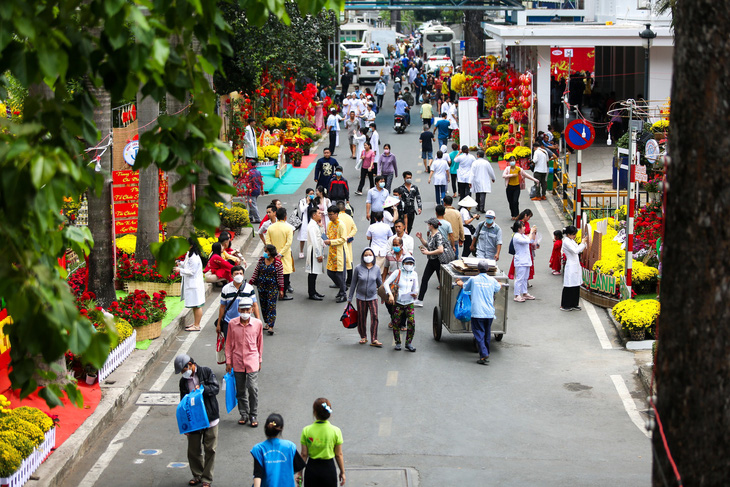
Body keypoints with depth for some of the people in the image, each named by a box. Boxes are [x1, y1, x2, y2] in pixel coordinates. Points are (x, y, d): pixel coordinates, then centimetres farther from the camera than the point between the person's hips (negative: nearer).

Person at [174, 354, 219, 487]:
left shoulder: (206, 372, -2)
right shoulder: (183, 381, 6)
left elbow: (216, 388, -7)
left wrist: (203, 388, -25)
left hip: (210, 418, -3)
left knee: (209, 449, 2)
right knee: (193, 450, 8)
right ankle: (197, 475, 25)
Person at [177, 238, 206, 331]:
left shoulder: (194, 258, -22)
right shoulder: (189, 254, 10)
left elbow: (191, 272, -21)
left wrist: (180, 270, -17)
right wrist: (180, 263, 9)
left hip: (195, 284, -11)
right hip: (190, 284, 11)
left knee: (197, 306, -2)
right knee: (194, 306, 19)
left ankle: (197, 326, 3)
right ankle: (195, 323, 28)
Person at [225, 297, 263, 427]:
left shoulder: (257, 324, -4)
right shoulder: (232, 324, -3)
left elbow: (260, 343, 8)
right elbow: (229, 343, 5)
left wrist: (259, 360, 12)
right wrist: (228, 361, 5)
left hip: (252, 361, -2)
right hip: (237, 361, 2)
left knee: (253, 388, -8)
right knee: (240, 390, 9)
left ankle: (253, 415, 5)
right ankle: (244, 414, 23)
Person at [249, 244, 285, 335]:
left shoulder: (278, 262, -9)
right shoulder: (261, 259, 2)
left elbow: (280, 276, -5)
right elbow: (256, 271, 9)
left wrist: (281, 289, -5)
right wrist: (250, 282, 3)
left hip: (272, 287, -4)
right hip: (261, 286, 4)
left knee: (271, 306, -10)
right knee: (263, 305, 9)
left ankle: (270, 326, -14)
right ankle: (266, 323, 21)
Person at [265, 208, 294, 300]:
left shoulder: (271, 227, 1)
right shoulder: (288, 227, -10)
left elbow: (268, 241, -3)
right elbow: (289, 242, -17)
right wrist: (281, 253, -16)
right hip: (285, 255, -4)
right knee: (285, 274, 2)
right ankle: (283, 294, 1)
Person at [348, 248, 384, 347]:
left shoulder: (376, 268, -1)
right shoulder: (358, 268, -5)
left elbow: (380, 283, 12)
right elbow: (353, 283, 3)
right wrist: (350, 297, 7)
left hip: (373, 297, 0)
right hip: (361, 297, 0)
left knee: (374, 317, -12)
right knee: (361, 318, 6)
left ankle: (374, 340, -9)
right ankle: (363, 337, 25)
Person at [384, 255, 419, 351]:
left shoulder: (414, 274, 6)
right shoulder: (398, 272, -5)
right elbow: (386, 283, -8)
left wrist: (415, 293, -6)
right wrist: (390, 294, -20)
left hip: (409, 303, 2)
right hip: (398, 303, -2)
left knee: (412, 322, -10)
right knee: (396, 323, 2)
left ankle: (408, 343, 2)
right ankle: (398, 343, 20)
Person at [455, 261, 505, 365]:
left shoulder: (473, 279, 0)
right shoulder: (492, 280, 6)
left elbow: (465, 287, 19)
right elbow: (498, 288, 27)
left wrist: (460, 283, 42)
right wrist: (499, 284, 52)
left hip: (477, 312, -3)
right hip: (489, 312, 3)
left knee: (479, 334, -3)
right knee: (487, 334, 18)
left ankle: (484, 355, -16)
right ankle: (486, 353, 29)